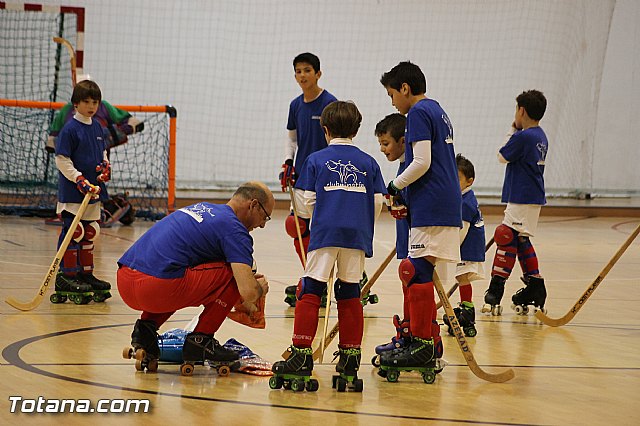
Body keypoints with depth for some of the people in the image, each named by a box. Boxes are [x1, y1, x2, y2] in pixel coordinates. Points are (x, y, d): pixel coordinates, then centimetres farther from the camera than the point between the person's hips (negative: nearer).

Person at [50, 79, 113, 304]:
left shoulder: (98, 128, 11)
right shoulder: (70, 129, -12)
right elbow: (62, 160, -13)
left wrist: (105, 166, 3)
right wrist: (80, 180, -19)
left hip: (93, 192, 8)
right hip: (72, 193, -8)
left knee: (91, 233, 12)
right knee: (73, 233, -7)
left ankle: (85, 273, 22)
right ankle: (66, 275, -2)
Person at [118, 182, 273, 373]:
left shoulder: (202, 207, 27)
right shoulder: (234, 228, 0)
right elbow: (248, 291, -11)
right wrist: (260, 288, 17)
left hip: (124, 280, 9)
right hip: (155, 289, -9)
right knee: (232, 273, 3)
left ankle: (146, 326, 14)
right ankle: (200, 341, 6)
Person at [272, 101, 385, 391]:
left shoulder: (316, 160, 6)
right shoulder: (368, 162, 12)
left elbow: (308, 199, 3)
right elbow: (378, 201, 8)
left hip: (325, 233, -2)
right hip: (357, 236, 2)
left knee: (310, 291, -1)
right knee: (350, 294, 8)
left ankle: (302, 355, -8)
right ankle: (349, 359, 7)